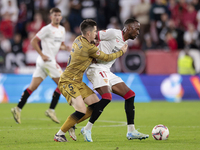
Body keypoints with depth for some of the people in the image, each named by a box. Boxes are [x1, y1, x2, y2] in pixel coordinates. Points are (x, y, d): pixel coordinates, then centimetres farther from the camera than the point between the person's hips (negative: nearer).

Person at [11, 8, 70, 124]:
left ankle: (18, 109, 1)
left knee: (33, 87, 3)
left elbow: (60, 45, 27)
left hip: (51, 61, 8)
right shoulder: (47, 29, -8)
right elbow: (34, 41, -9)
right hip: (46, 60, -8)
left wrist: (64, 47, 4)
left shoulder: (62, 29, 16)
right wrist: (42, 55, -15)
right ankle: (51, 110, -3)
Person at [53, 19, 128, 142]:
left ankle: (71, 124, 15)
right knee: (82, 110, -20)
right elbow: (106, 58, -7)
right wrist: (121, 52, 7)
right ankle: (59, 134, -8)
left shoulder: (78, 40, 6)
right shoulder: (89, 48, -19)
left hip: (77, 82, 10)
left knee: (96, 104, 6)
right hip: (68, 82, -10)